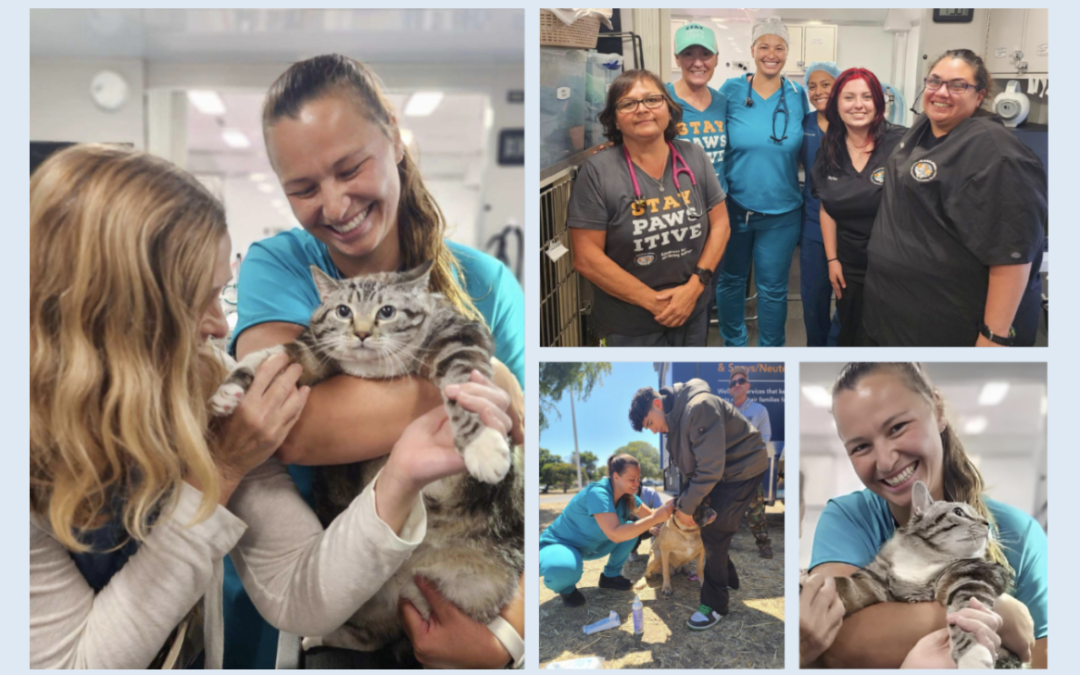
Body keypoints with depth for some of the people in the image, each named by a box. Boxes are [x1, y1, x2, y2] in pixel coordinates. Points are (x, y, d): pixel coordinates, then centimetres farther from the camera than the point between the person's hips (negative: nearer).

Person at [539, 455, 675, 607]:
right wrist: (656, 518, -39)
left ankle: (611, 575, 13)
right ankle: (566, 588, -5)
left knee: (631, 528, -2)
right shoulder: (597, 493, -32)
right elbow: (615, 534, -40)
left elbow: (649, 515, 3)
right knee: (565, 569, -42)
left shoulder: (628, 496, -7)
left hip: (588, 547, 8)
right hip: (557, 546, -8)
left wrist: (667, 507, -19)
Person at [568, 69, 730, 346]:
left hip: (693, 311, 4)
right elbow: (587, 257, -16)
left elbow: (719, 223, 2)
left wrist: (695, 286, -12)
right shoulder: (597, 171, -13)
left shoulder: (694, 157, -1)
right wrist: (654, 301, -17)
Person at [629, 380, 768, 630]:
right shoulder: (675, 417, 2)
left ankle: (715, 604, -1)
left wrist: (686, 507, -20)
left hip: (743, 467, -9)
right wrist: (682, 501, 0)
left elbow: (710, 468, -29)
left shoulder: (699, 407, -30)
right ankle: (727, 576, 36)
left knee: (714, 532, -10)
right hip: (720, 470, 9)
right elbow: (689, 466, 11)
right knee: (708, 525, 14)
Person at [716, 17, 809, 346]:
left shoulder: (798, 96, -1)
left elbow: (802, 152, 11)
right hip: (733, 206, 0)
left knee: (773, 288, 9)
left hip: (782, 212, 0)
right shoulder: (731, 91, -5)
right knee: (731, 280, 14)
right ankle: (733, 343, 33)